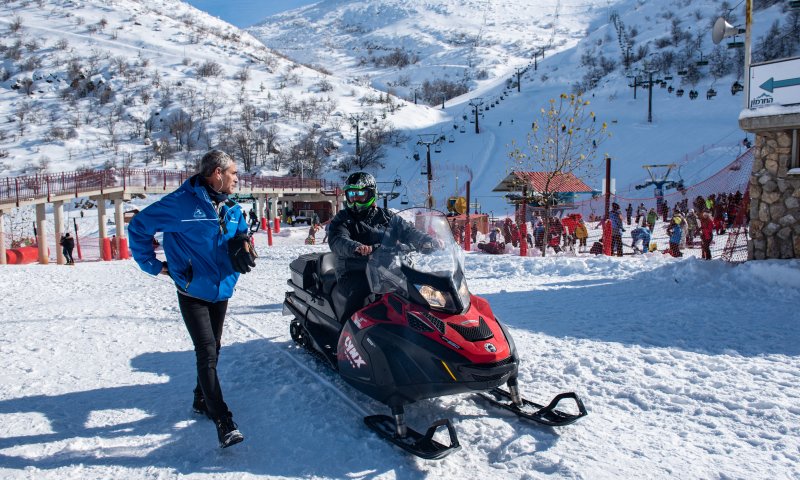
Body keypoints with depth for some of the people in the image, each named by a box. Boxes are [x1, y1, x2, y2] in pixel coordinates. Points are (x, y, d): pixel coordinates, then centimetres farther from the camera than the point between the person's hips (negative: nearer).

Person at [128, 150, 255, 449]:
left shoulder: (232, 208, 6)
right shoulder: (182, 202, -14)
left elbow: (242, 234, 24)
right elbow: (139, 226, -7)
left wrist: (244, 245, 0)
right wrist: (153, 265, -6)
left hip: (222, 291, 7)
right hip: (193, 293, -7)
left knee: (212, 351, 17)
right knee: (207, 354, -11)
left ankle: (202, 401, 36)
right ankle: (223, 422, -8)